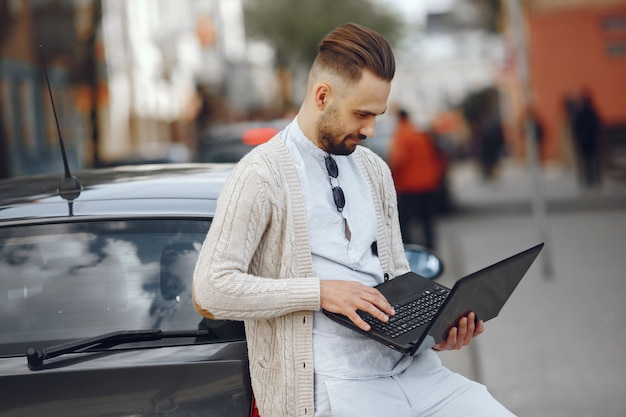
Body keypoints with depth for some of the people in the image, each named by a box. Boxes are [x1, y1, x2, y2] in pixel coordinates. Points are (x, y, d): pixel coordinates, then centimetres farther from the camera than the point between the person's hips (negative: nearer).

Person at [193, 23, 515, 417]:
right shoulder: (261, 176, -4)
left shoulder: (374, 170, 17)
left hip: (409, 365, 7)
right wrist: (321, 291, -15)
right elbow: (211, 291, -11)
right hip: (330, 381, -6)